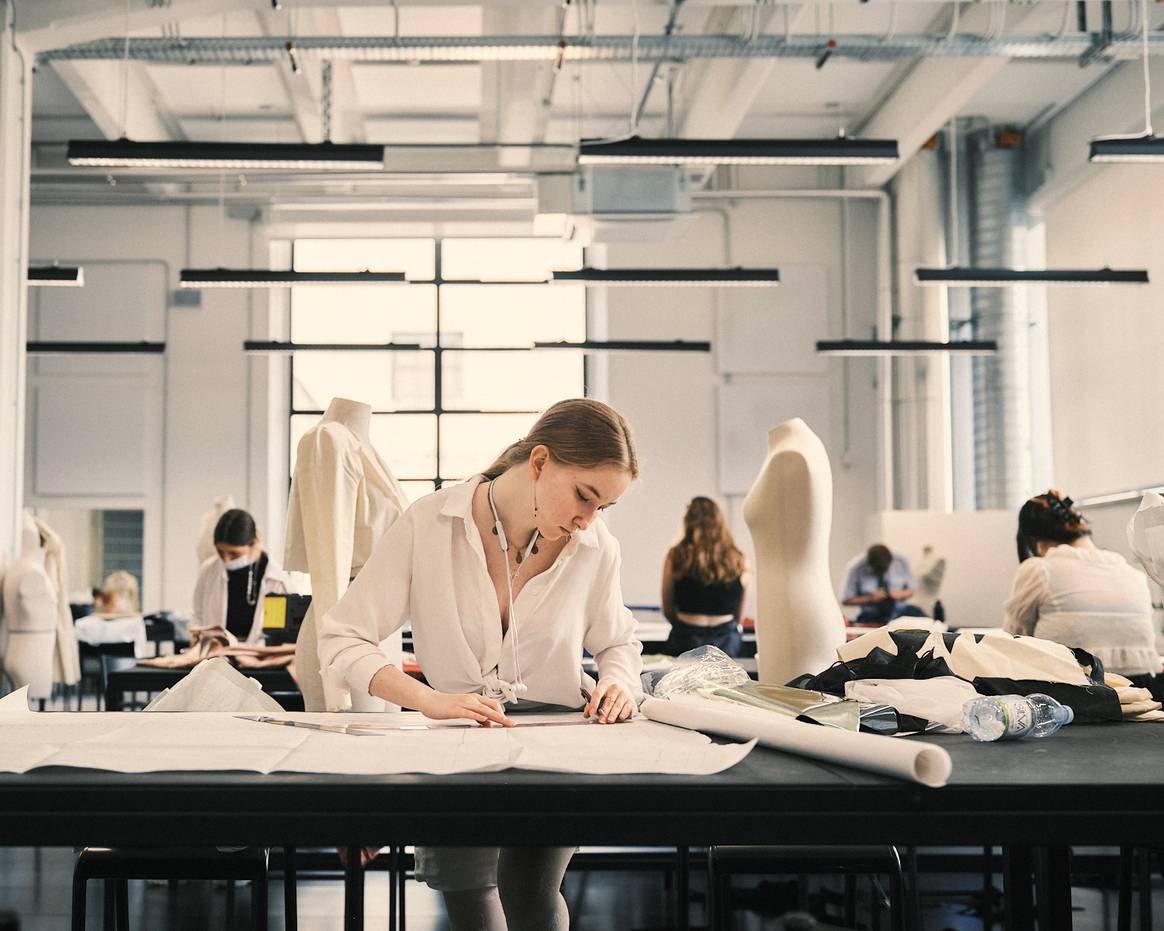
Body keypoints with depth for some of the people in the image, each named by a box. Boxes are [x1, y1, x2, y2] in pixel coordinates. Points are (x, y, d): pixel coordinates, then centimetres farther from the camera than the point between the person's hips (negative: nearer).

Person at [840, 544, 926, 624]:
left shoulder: (900, 561, -3)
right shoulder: (855, 569, -10)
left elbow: (910, 591, 8)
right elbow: (845, 600, -4)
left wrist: (901, 595, -14)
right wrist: (871, 598, -16)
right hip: (872, 617, -3)